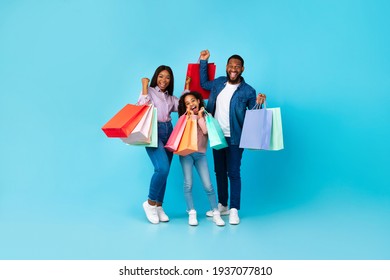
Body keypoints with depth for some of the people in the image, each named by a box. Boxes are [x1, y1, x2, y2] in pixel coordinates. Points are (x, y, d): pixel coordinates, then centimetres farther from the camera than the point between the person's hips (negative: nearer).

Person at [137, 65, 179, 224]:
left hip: (168, 133, 6)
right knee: (162, 168, -22)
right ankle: (150, 203, -4)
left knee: (164, 171, 4)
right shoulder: (150, 91, 4)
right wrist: (144, 86, -9)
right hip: (153, 132, -6)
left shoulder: (170, 97, 21)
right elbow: (142, 107, -12)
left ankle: (159, 206, 14)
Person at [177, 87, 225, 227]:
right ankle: (192, 213, -1)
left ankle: (216, 213, 2)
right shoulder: (185, 116, 12)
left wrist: (200, 116, -3)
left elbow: (205, 131, -7)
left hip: (200, 154, 0)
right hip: (186, 152, 0)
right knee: (188, 184, -8)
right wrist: (192, 115, -4)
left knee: (208, 185, -6)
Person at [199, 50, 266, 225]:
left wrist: (258, 104, -22)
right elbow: (203, 84, 25)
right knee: (219, 172, 13)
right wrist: (203, 62, 21)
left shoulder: (248, 91, -7)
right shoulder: (219, 82, 6)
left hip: (234, 138, -5)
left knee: (233, 173, -2)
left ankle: (234, 210, 7)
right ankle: (222, 206, 26)